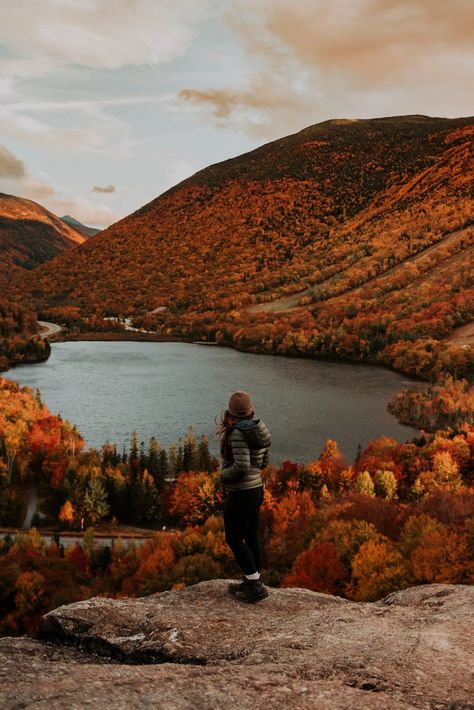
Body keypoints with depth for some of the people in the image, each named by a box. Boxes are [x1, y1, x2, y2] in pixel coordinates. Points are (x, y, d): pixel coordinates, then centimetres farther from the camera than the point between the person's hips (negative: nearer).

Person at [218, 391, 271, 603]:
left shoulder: (238, 433, -21)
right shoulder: (257, 430, 5)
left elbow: (241, 466, -27)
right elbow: (263, 461, 15)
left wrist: (223, 475, -10)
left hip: (241, 494, -9)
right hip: (256, 489, 9)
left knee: (234, 540, 2)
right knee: (251, 538, 16)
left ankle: (255, 587, 3)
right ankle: (252, 582, 26)